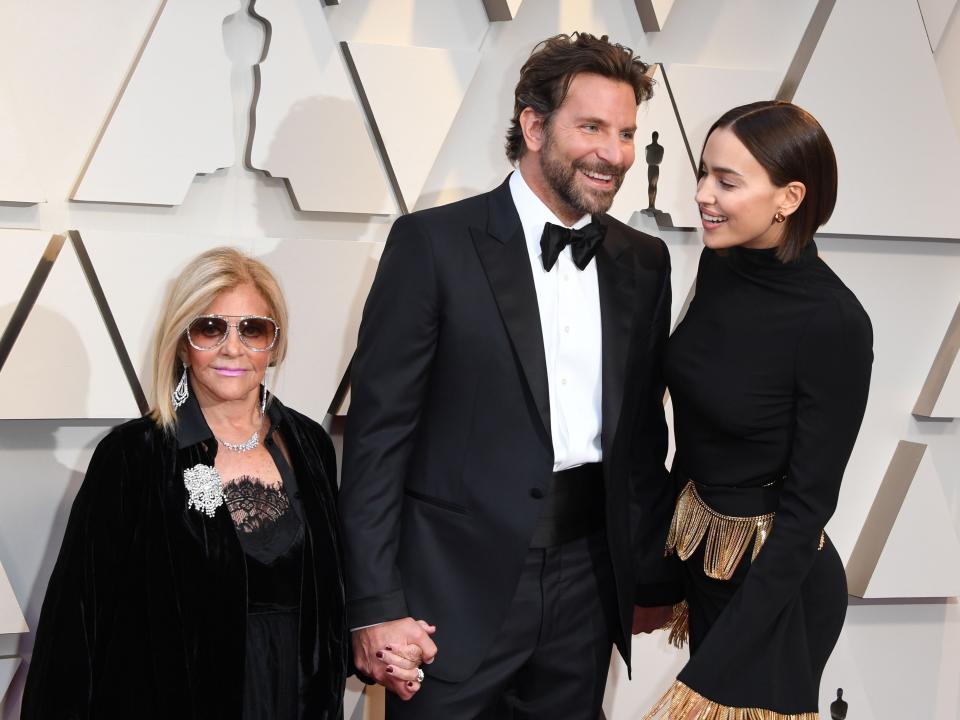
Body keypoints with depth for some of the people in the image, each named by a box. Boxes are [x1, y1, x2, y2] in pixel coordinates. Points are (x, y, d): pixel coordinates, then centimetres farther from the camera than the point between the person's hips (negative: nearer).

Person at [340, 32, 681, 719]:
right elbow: (378, 430, -9)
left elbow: (644, 431, 14)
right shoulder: (433, 243, -7)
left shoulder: (644, 264, 8)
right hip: (457, 590, -4)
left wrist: (656, 578, 14)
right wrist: (374, 607, -13)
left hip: (588, 590, 5)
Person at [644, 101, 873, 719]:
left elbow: (809, 499, -22)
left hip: (776, 575, -6)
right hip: (699, 547, 7)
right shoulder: (718, 265, -5)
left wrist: (720, 663, -23)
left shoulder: (835, 325, -25)